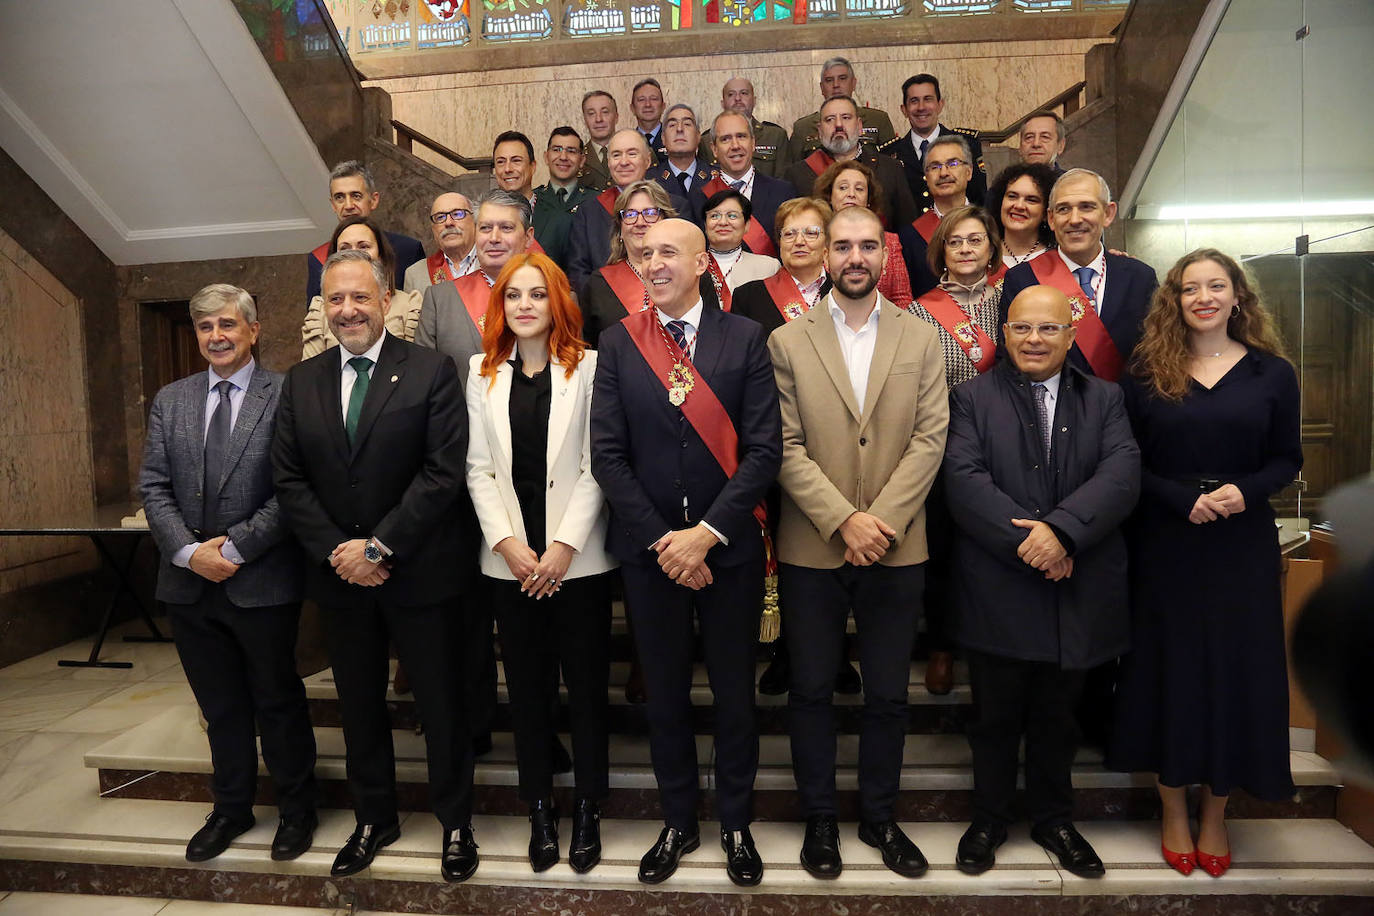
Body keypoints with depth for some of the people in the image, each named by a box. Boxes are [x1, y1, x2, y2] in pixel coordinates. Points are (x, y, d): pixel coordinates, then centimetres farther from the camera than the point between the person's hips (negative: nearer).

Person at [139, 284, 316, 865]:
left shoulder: (285, 396, -8)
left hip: (263, 582, -4)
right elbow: (153, 487, 4)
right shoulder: (170, 401, 9)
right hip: (190, 584, 5)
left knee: (278, 701, 11)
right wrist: (189, 552, -9)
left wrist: (234, 547, -16)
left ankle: (296, 809, 29)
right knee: (220, 707, 18)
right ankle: (231, 808, 35)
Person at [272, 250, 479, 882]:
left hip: (420, 571, -4)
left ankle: (455, 823, 28)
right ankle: (373, 819, 37)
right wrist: (336, 551, -9)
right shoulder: (301, 382, 7)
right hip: (339, 574, 4)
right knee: (359, 707, 18)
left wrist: (379, 546, -17)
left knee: (441, 705, 8)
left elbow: (444, 471, -15)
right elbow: (288, 479, 3)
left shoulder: (431, 371, -7)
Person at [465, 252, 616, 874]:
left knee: (587, 686, 6)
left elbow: (596, 466, -6)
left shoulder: (587, 367, -2)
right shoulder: (483, 372, 8)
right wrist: (508, 543, -6)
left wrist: (564, 546, -12)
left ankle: (588, 811, 22)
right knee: (527, 688, 11)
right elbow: (478, 468, 5)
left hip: (577, 558, -2)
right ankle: (540, 811, 26)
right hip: (510, 560, 3)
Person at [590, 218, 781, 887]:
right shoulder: (618, 343, 1)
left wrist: (707, 531, -15)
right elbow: (608, 456, -3)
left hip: (729, 548, -1)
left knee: (734, 690, 12)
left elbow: (764, 449, -8)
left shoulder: (744, 338, -2)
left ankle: (735, 824, 32)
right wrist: (660, 539, -10)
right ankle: (678, 823, 33)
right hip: (648, 549, 1)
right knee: (664, 693, 13)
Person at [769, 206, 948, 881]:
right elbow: (785, 447, -6)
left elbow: (930, 438, -2)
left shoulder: (922, 340, 6)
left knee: (888, 694, 12)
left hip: (896, 548, 1)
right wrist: (844, 520, -15)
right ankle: (819, 818, 28)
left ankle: (879, 816, 31)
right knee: (811, 691, 10)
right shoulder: (786, 342, 1)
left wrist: (881, 521, -13)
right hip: (811, 549, -1)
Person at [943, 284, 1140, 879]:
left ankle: (1053, 819, 38)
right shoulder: (972, 397, 1)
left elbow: (1122, 475, -8)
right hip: (997, 591, -2)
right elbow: (963, 479, -12)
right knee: (995, 717, 12)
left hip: (1077, 591, 2)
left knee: (1056, 719, 17)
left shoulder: (1104, 399, 8)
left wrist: (1062, 529, -23)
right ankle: (988, 819, 32)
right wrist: (1024, 540, -21)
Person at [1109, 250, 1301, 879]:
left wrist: (1246, 491, -15)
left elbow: (1287, 459, 4)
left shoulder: (1273, 373, 3)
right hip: (1165, 545, -1)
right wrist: (1183, 500, -17)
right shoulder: (1146, 373, -1)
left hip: (1242, 548, 1)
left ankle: (1215, 814, 26)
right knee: (1168, 668, 7)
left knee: (1235, 671, 7)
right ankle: (1174, 811, 25)